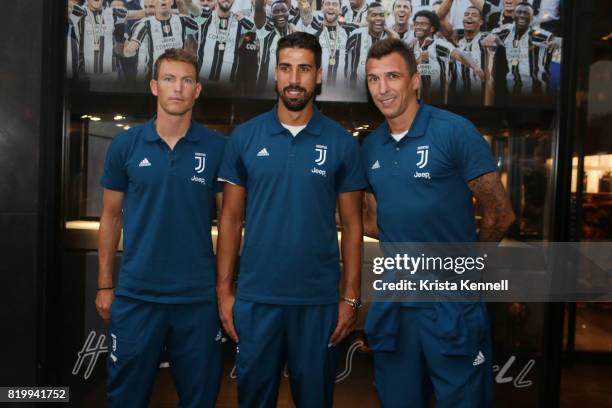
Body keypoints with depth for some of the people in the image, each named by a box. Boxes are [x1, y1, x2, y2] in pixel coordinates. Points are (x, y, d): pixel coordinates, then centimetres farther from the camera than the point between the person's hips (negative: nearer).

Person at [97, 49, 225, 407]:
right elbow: (111, 216, 7)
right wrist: (105, 284, 6)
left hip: (199, 296, 0)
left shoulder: (218, 147, -2)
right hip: (135, 295, 1)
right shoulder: (125, 144, 1)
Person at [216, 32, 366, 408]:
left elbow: (351, 225, 2)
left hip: (319, 299, 0)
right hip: (255, 297, 1)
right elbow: (231, 219, 4)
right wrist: (224, 290, 0)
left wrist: (351, 297, -2)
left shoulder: (342, 143, -1)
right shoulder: (244, 137, 1)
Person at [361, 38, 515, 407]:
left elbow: (500, 213, -6)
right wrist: (411, 245, 4)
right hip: (393, 302, 5)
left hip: (453, 302, -5)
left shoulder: (455, 131, -10)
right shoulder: (370, 147, 7)